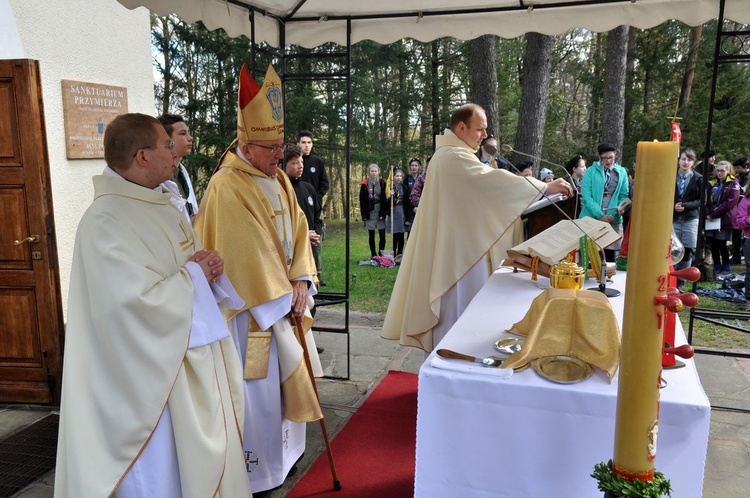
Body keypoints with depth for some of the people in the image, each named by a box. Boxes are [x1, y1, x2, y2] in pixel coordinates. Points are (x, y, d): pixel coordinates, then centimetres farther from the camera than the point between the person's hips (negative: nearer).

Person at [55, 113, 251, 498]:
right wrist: (193, 274, -16)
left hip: (196, 362, 9)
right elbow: (141, 301, -31)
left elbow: (191, 262, 16)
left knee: (205, 461, 21)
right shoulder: (105, 222, -22)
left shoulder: (159, 206, 6)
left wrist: (211, 265, -7)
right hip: (155, 375, -8)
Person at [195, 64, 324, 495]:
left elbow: (298, 230, 7)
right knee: (257, 386, 2)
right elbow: (247, 250, -21)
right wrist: (281, 297, -17)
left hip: (286, 297, 8)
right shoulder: (227, 186, -18)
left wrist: (300, 280, -5)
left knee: (286, 376, 18)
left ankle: (282, 452, 36)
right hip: (251, 305, -8)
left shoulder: (280, 180, 8)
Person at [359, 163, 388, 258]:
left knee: (382, 235, -3)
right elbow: (362, 200, -1)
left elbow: (385, 199, 0)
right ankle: (373, 254, 16)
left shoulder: (382, 183, 3)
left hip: (380, 213, 0)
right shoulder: (365, 184, 1)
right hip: (370, 213, 0)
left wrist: (383, 213, -9)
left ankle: (381, 254, 9)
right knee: (371, 236, 8)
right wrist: (364, 214, -8)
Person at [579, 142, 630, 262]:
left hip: (614, 220, 3)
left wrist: (615, 215, -11)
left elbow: (624, 195, 6)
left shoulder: (622, 172, 9)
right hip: (592, 219, -2)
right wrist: (600, 215, -16)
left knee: (610, 256, 6)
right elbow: (586, 196, -8)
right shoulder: (591, 171, -1)